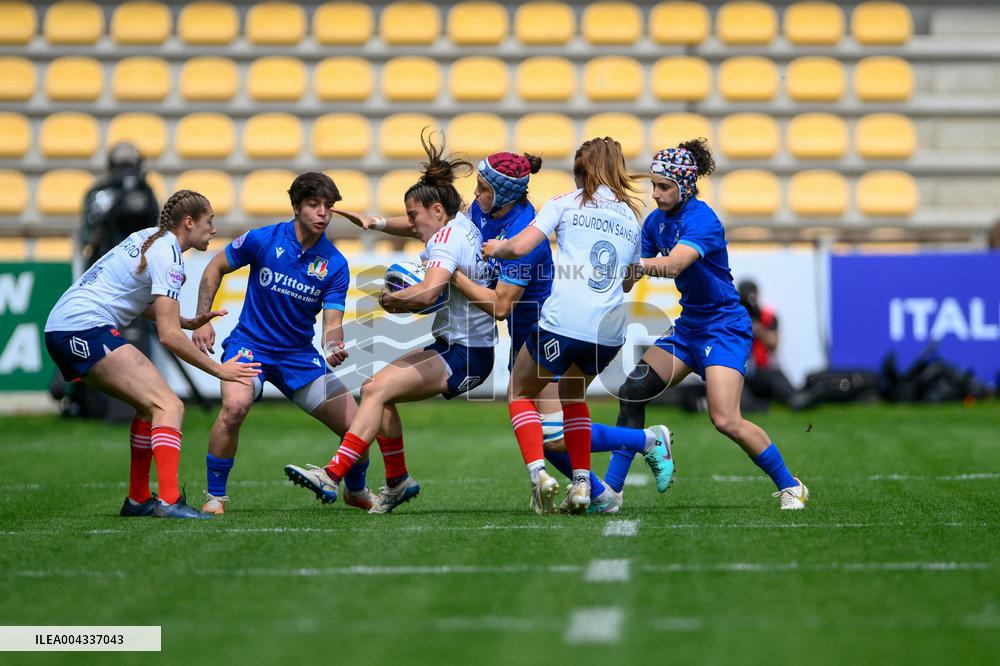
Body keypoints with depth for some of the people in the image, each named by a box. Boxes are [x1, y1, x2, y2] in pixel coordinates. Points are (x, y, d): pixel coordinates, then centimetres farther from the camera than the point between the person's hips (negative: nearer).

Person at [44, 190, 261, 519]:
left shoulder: (150, 238, 17)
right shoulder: (167, 255, -10)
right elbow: (168, 335, -14)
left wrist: (188, 322, 20)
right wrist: (219, 370, -8)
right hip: (86, 329, -10)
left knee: (152, 405, 18)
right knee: (169, 407, -17)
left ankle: (138, 499, 21)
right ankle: (169, 501, -31)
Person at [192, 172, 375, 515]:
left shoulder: (335, 264, -7)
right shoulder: (263, 240, -12)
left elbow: (332, 322, -11)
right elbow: (215, 268, 3)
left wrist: (334, 349, -34)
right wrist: (203, 319, -7)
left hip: (299, 354, 3)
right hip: (250, 345, -3)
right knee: (235, 407, -33)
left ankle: (356, 491, 31)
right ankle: (215, 495, -14)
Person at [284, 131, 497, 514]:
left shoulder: (447, 237, -16)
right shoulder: (464, 226, 12)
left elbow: (427, 293, -32)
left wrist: (390, 299, -14)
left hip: (464, 357, -9)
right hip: (457, 348, 9)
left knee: (376, 390, -17)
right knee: (379, 389, 6)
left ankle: (332, 475, -23)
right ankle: (397, 481, 10)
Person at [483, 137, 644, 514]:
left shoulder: (564, 204, 3)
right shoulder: (631, 217, 16)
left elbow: (520, 247, -7)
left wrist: (496, 248, 13)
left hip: (562, 323, -5)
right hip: (611, 331, 5)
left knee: (520, 393, 18)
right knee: (573, 394, 30)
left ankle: (538, 472, -3)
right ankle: (581, 483, 15)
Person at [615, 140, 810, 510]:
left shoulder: (701, 220, -21)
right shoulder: (655, 221, 3)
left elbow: (673, 264, -38)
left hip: (724, 328, -8)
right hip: (689, 325, 8)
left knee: (725, 420, -19)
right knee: (632, 392, -2)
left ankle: (790, 487, -1)